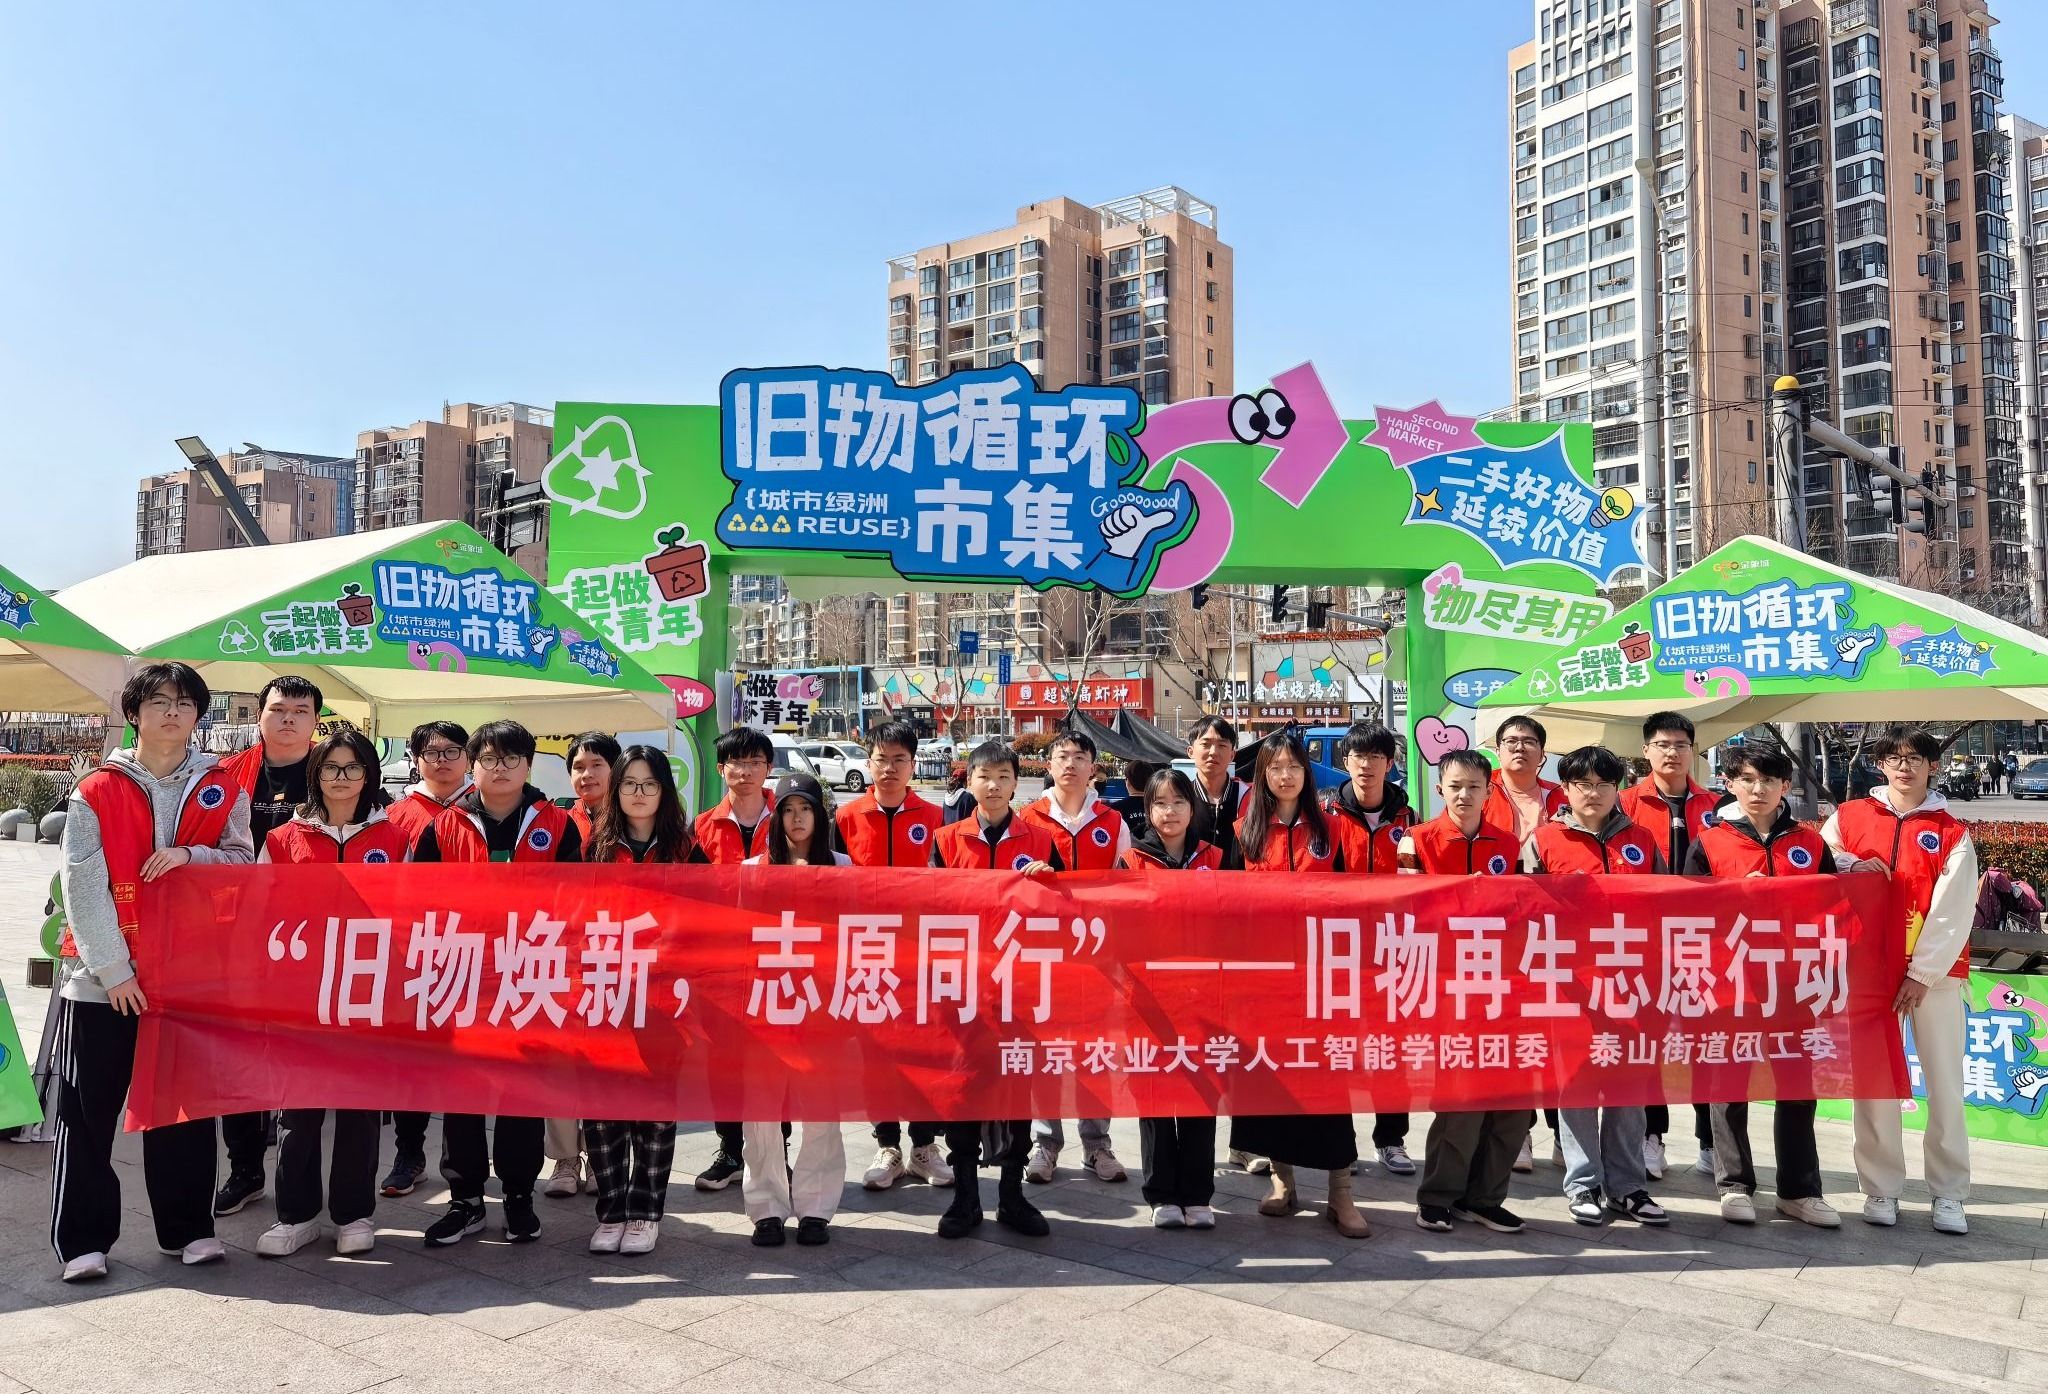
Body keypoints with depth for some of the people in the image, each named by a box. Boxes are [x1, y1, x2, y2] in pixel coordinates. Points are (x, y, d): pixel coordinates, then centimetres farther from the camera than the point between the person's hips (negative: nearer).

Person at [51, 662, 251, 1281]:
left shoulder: (221, 790, 5)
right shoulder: (96, 793, -2)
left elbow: (243, 861, 2)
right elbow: (83, 887, -6)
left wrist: (188, 855, -16)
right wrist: (111, 968, -12)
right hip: (102, 979, -1)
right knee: (88, 1112, 5)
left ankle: (188, 1228, 20)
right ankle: (83, 1239, 16)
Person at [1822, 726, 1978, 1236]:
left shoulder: (1952, 833, 2)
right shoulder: (1849, 817, 7)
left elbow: (1952, 913, -4)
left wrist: (1922, 974, -10)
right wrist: (1851, 865, -9)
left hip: (1934, 972, -1)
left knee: (1945, 1082, 1)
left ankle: (1949, 1193, 12)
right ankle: (1881, 1188, 10)